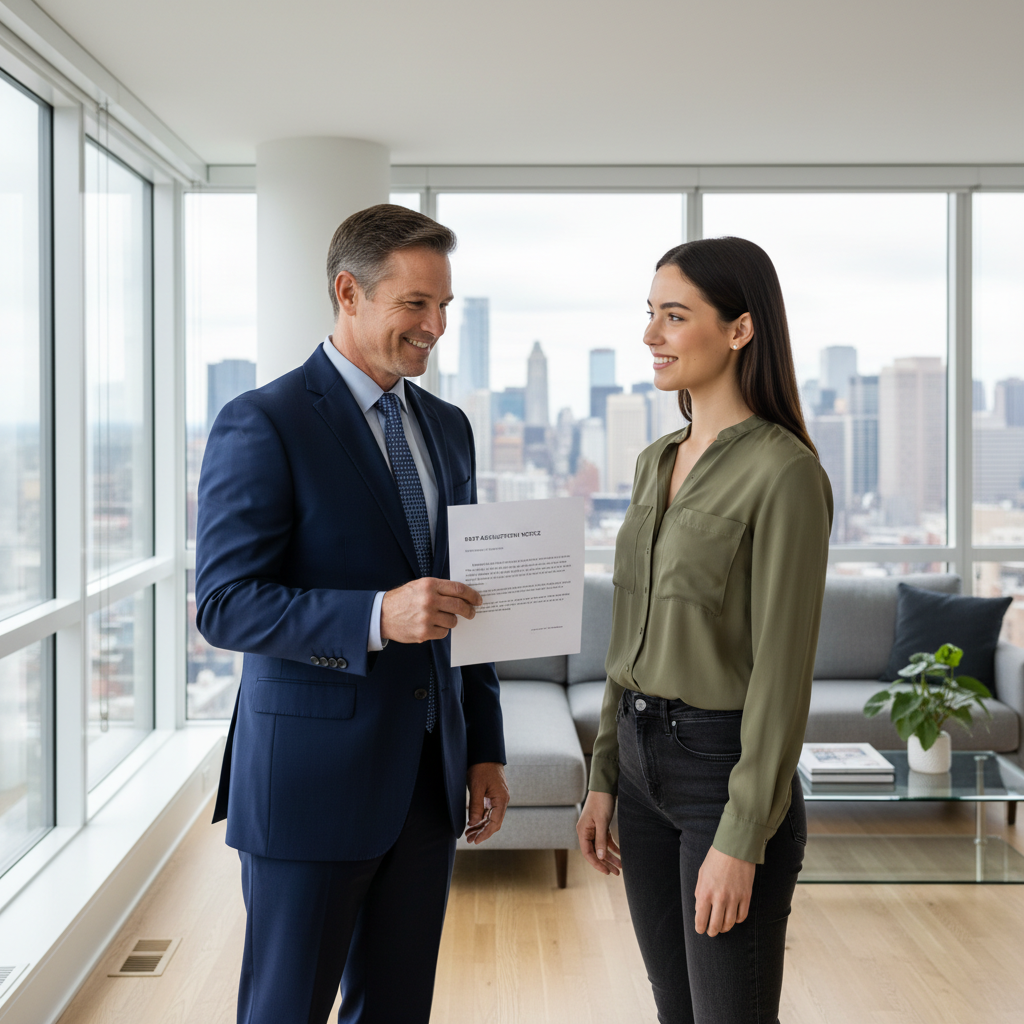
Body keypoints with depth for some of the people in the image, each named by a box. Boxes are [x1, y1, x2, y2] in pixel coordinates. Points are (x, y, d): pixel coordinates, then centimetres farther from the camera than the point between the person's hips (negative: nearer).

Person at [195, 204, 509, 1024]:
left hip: (429, 779, 6)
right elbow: (225, 605, -16)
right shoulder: (263, 425, -11)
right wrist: (377, 617, -29)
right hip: (312, 779, -6)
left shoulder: (449, 428, 11)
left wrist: (486, 748, 12)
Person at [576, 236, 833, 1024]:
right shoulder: (657, 463, 9)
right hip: (645, 761, 8)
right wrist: (604, 778, 12)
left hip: (728, 771, -8)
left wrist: (742, 841, -19)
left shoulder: (784, 471, -16)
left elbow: (783, 669, -18)